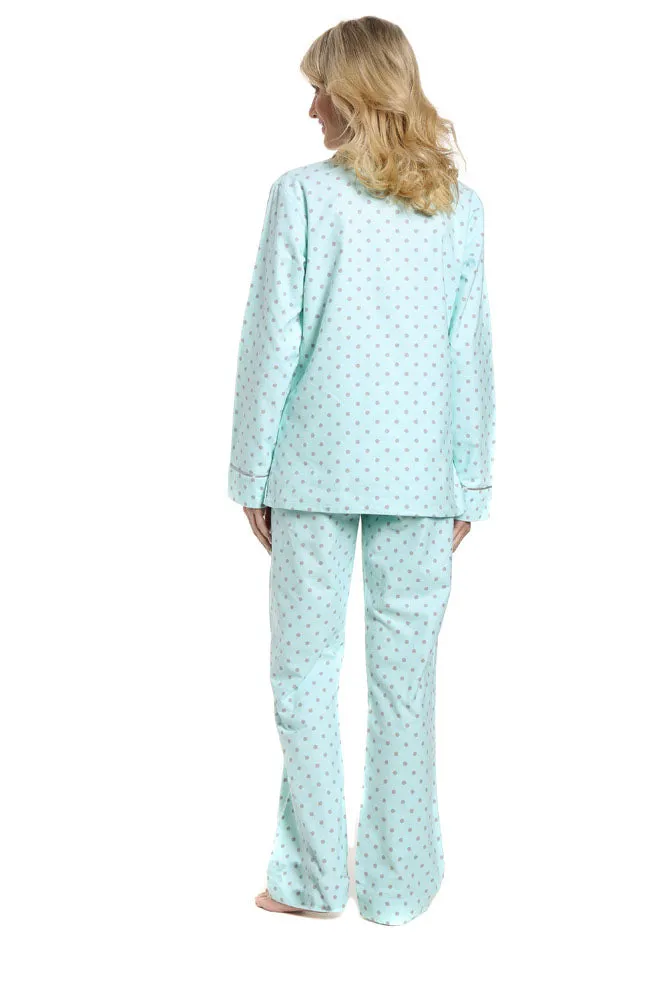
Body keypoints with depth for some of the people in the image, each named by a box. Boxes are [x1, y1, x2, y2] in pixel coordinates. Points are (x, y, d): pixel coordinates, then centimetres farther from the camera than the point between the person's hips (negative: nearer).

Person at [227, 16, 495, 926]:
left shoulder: (302, 195, -6)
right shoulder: (460, 207, 4)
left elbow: (272, 343, -6)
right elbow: (472, 357, 4)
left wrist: (251, 473, 2)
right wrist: (469, 485, 11)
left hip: (316, 471, -3)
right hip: (419, 475, 3)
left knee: (305, 672, 9)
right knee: (405, 677, 8)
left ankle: (313, 879, 16)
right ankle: (399, 886, 18)